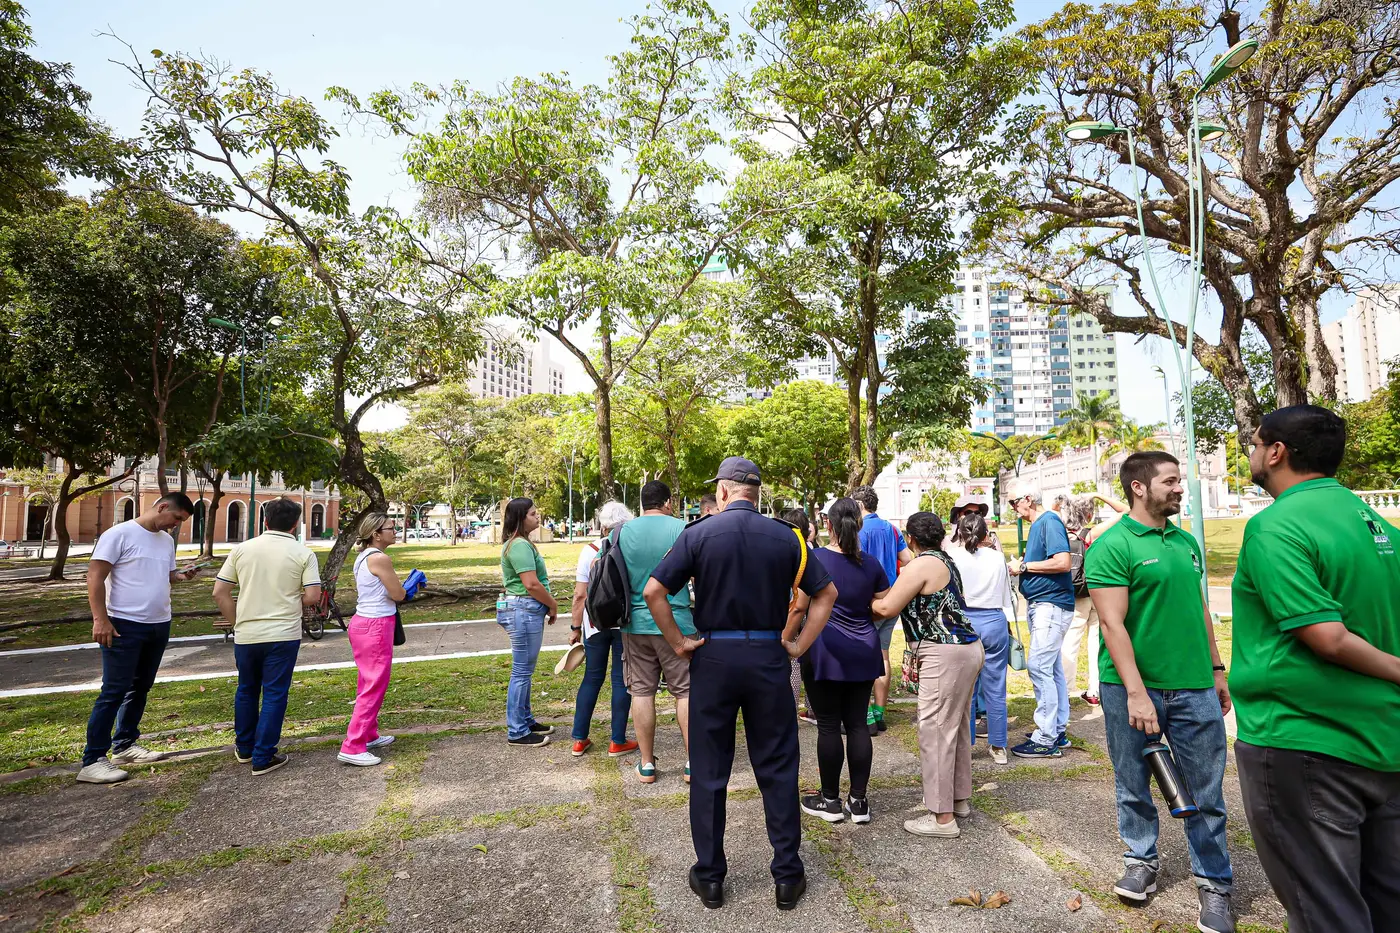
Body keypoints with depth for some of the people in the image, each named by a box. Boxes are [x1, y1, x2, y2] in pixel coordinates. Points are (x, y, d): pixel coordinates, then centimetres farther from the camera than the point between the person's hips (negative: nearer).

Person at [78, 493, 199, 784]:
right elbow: (95, 577, -14)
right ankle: (92, 761, 2)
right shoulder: (119, 534, -12)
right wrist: (100, 619, -19)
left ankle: (124, 745, 28)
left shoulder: (167, 541, 11)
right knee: (114, 692, -5)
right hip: (125, 625, -8)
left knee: (140, 688, 15)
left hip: (159, 626, 8)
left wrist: (181, 575, -3)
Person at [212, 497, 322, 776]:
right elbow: (313, 596, -11)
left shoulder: (242, 549, 1)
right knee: (274, 695, 5)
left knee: (246, 690, 21)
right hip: (283, 636, -3)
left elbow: (219, 592, 1)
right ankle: (263, 758, 9)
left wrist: (236, 622, 11)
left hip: (246, 635, 3)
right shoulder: (303, 553, -7)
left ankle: (244, 748, 35)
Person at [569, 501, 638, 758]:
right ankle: (617, 742, 12)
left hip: (596, 623, 2)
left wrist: (575, 627, 5)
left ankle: (579, 740, 20)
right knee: (622, 679, 7)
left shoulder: (590, 550, -3)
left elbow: (580, 594, -4)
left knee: (592, 678, 13)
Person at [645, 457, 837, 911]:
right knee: (778, 771, 13)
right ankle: (787, 877, 22)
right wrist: (799, 645, 4)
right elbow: (826, 592, 4)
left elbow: (653, 591, -11)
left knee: (708, 772, 11)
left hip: (713, 656, -1)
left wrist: (678, 642, -4)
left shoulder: (699, 533, -5)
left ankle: (709, 877, 23)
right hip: (769, 657, 1)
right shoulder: (786, 536, 0)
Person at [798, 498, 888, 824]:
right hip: (863, 653, 4)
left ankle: (830, 801, 16)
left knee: (828, 725, 5)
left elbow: (801, 606, -11)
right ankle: (858, 801, 16)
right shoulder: (871, 564, 4)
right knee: (857, 723, 10)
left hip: (825, 653, -4)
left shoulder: (814, 559, -8)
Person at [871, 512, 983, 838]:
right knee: (958, 728, 19)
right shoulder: (945, 560, 14)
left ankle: (942, 817, 4)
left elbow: (888, 608, -14)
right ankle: (959, 800, 32)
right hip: (966, 649, 11)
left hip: (945, 655, -11)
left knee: (935, 733, -3)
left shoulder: (921, 565, -15)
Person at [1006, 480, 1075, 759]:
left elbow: (1062, 562, -24)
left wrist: (1024, 566, -15)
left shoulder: (1049, 521, -13)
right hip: (1040, 604, 10)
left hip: (1051, 604, -10)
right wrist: (1021, 565, 2)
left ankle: (1046, 739, -4)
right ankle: (1057, 731, 24)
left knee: (1038, 666, -10)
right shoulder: (1037, 525, 15)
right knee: (1052, 668, 14)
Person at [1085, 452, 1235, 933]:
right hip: (1133, 688, -5)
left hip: (1194, 688, 5)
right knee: (1134, 786, 11)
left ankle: (1214, 883, 26)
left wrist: (1217, 668, 16)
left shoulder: (1186, 542, 10)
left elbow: (1199, 610, 18)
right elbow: (1113, 624, -16)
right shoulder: (1113, 545, -11)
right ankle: (1141, 860, 32)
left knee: (1206, 791, 9)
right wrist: (1136, 692, -19)